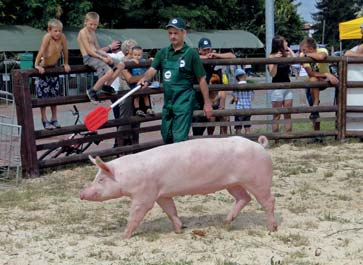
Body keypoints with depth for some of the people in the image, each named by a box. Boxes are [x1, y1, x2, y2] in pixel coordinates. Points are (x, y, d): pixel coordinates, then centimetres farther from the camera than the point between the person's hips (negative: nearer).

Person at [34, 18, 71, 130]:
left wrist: (66, 64, 2)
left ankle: (54, 119, 20)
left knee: (54, 95, 10)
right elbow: (41, 51, -30)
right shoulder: (47, 37, -26)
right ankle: (44, 121, 4)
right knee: (43, 96, -3)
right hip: (43, 69, -5)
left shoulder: (62, 37, -13)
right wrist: (36, 65, -33)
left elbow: (65, 51, -3)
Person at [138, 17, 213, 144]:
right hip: (168, 101, 6)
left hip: (184, 101, -6)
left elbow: (201, 79, -5)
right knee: (166, 137, 16)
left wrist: (207, 103, -5)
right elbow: (152, 70, -3)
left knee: (179, 138, -10)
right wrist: (145, 79, -26)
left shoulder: (190, 53, -7)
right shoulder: (163, 53, 8)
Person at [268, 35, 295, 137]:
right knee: (277, 116, -1)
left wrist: (290, 50, 4)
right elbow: (273, 74, -13)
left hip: (287, 87, 6)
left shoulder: (286, 55, 8)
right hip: (277, 87, -6)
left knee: (288, 115, 6)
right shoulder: (272, 57, -8)